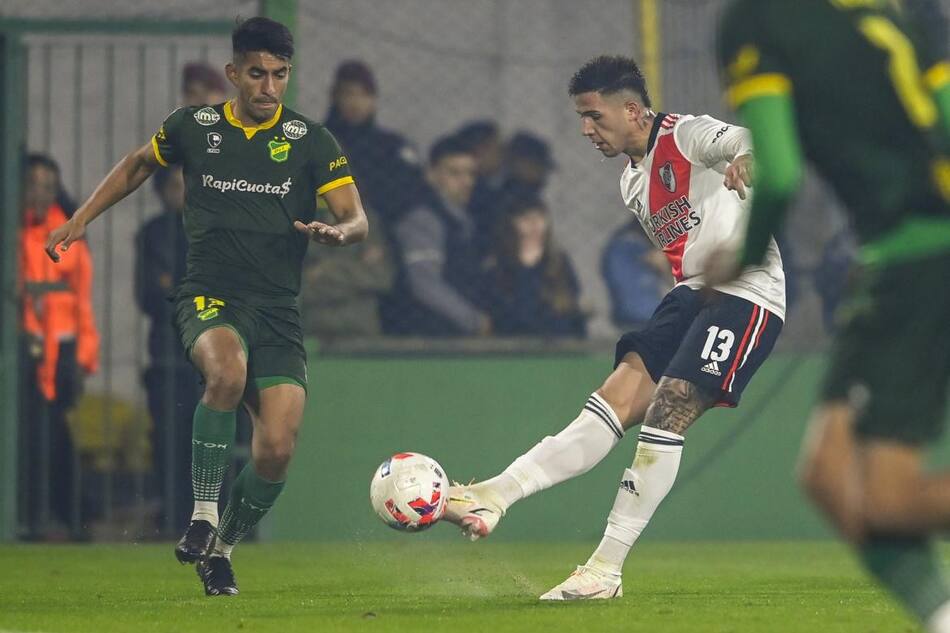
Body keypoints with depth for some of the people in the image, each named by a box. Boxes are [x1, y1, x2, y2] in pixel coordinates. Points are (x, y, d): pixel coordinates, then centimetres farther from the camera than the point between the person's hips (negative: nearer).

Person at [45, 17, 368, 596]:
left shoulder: (310, 140, 2)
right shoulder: (193, 128, 5)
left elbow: (358, 221, -3)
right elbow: (139, 165, 26)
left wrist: (337, 232, -26)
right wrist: (82, 220, 22)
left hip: (278, 310, 1)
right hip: (208, 297, -1)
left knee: (277, 451, -12)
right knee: (228, 372, -38)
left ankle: (222, 548, 16)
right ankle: (203, 515, -27)